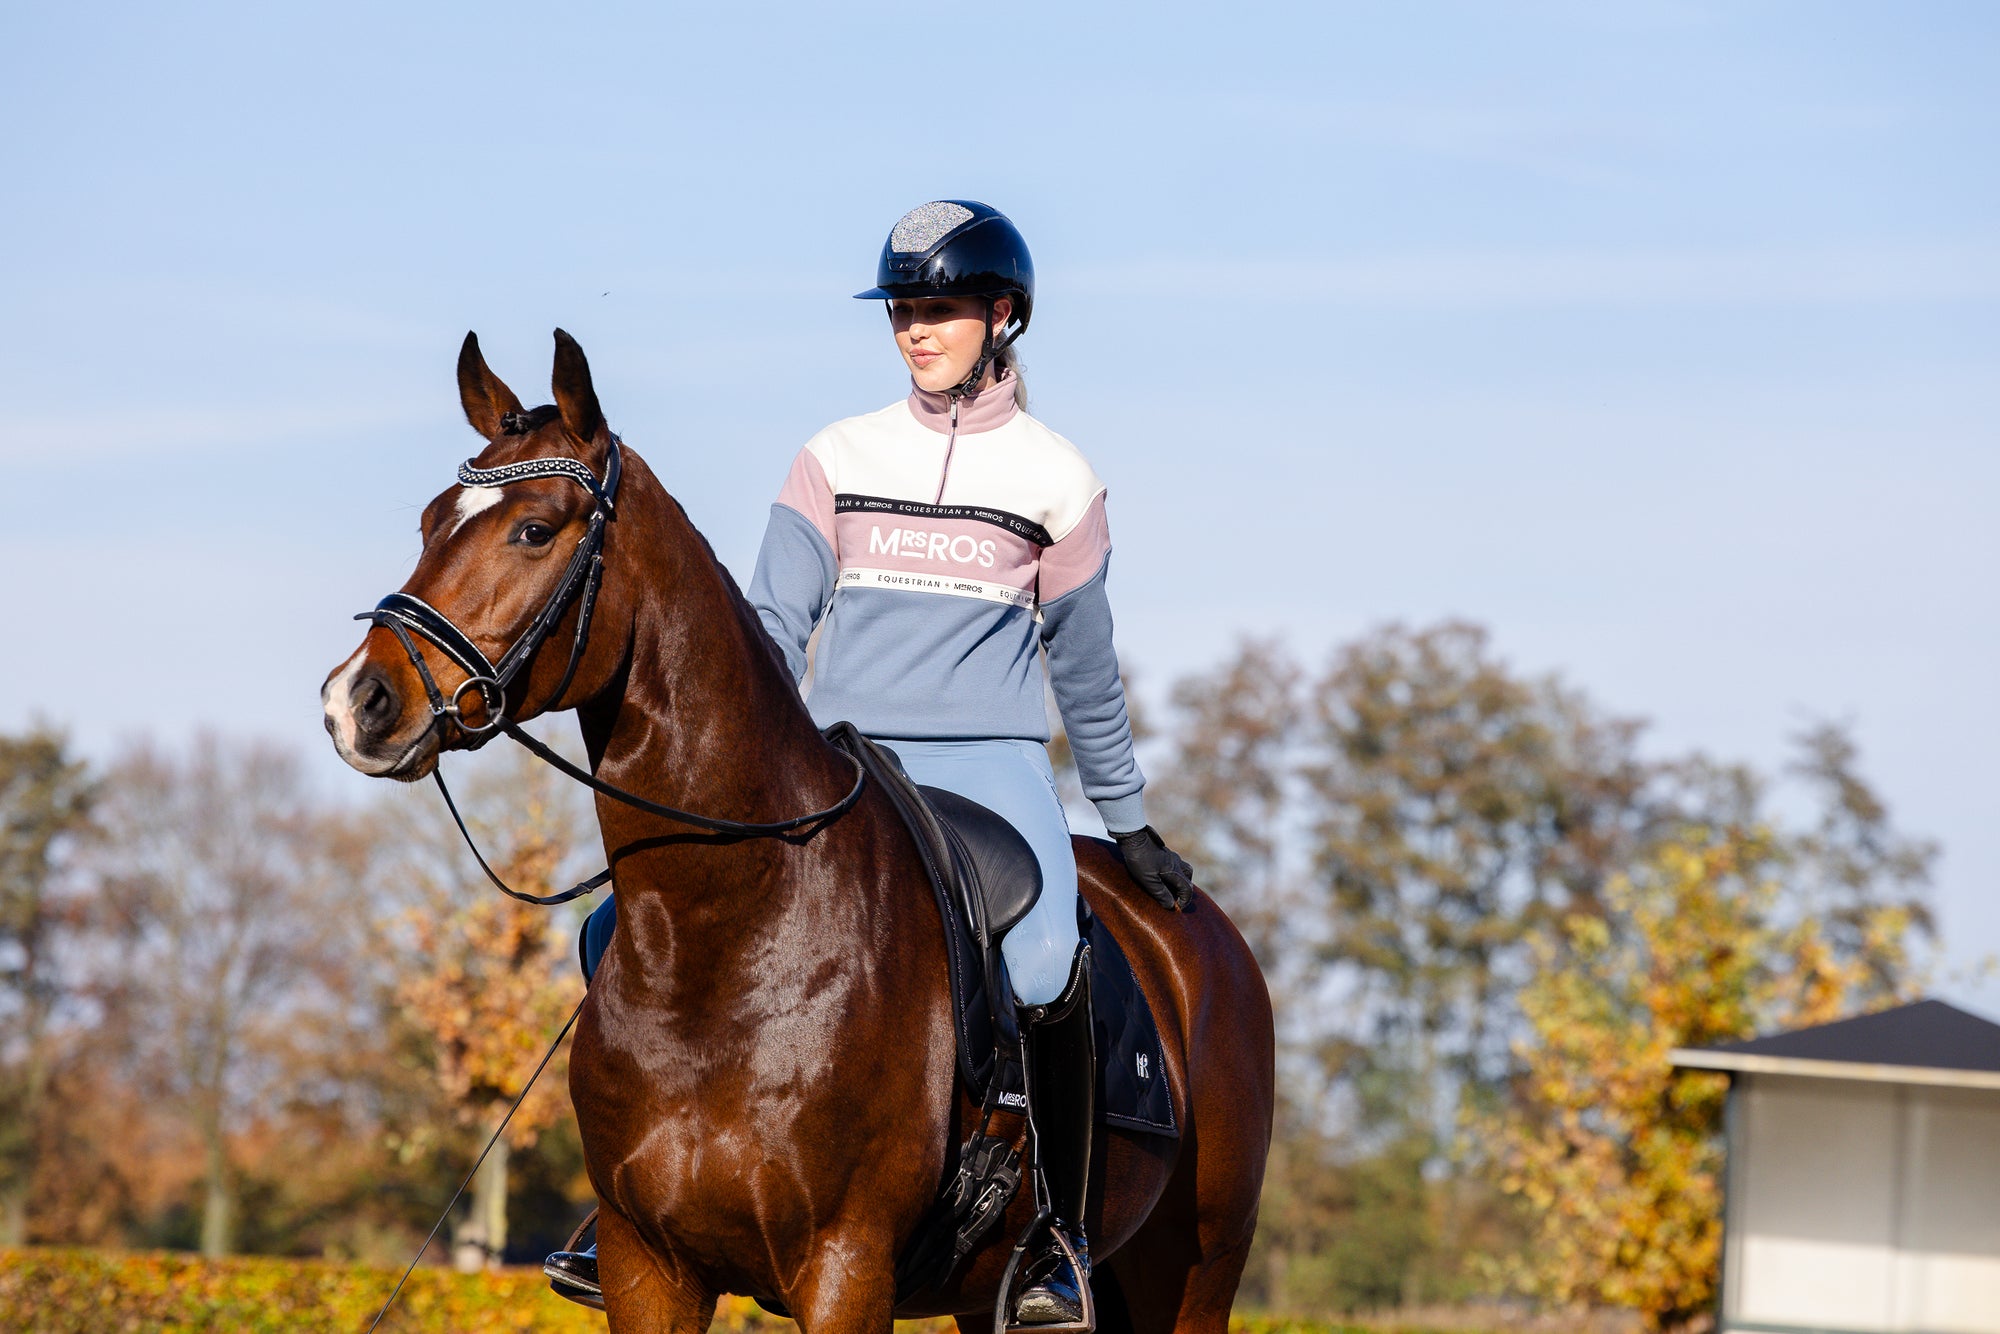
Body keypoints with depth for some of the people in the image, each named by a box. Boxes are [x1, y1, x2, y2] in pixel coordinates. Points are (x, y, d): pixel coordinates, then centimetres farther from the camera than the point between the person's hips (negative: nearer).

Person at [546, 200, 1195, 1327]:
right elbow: (773, 629, 11)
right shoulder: (838, 460, 11)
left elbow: (1087, 671, 16)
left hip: (990, 761, -3)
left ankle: (1062, 1233, -19)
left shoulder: (1055, 480, 7)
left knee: (1043, 963, -34)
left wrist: (1132, 823, 20)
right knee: (629, 928, -14)